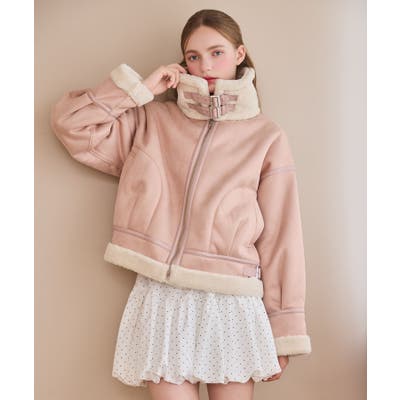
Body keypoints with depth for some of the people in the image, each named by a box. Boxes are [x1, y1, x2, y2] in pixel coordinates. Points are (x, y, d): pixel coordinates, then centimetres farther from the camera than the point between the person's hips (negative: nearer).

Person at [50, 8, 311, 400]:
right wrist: (142, 88, 0)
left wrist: (283, 331, 1)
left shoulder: (267, 137, 2)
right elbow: (69, 122, 3)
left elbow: (279, 238, 1)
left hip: (231, 303, -1)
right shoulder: (152, 121, 8)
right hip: (162, 299, 1)